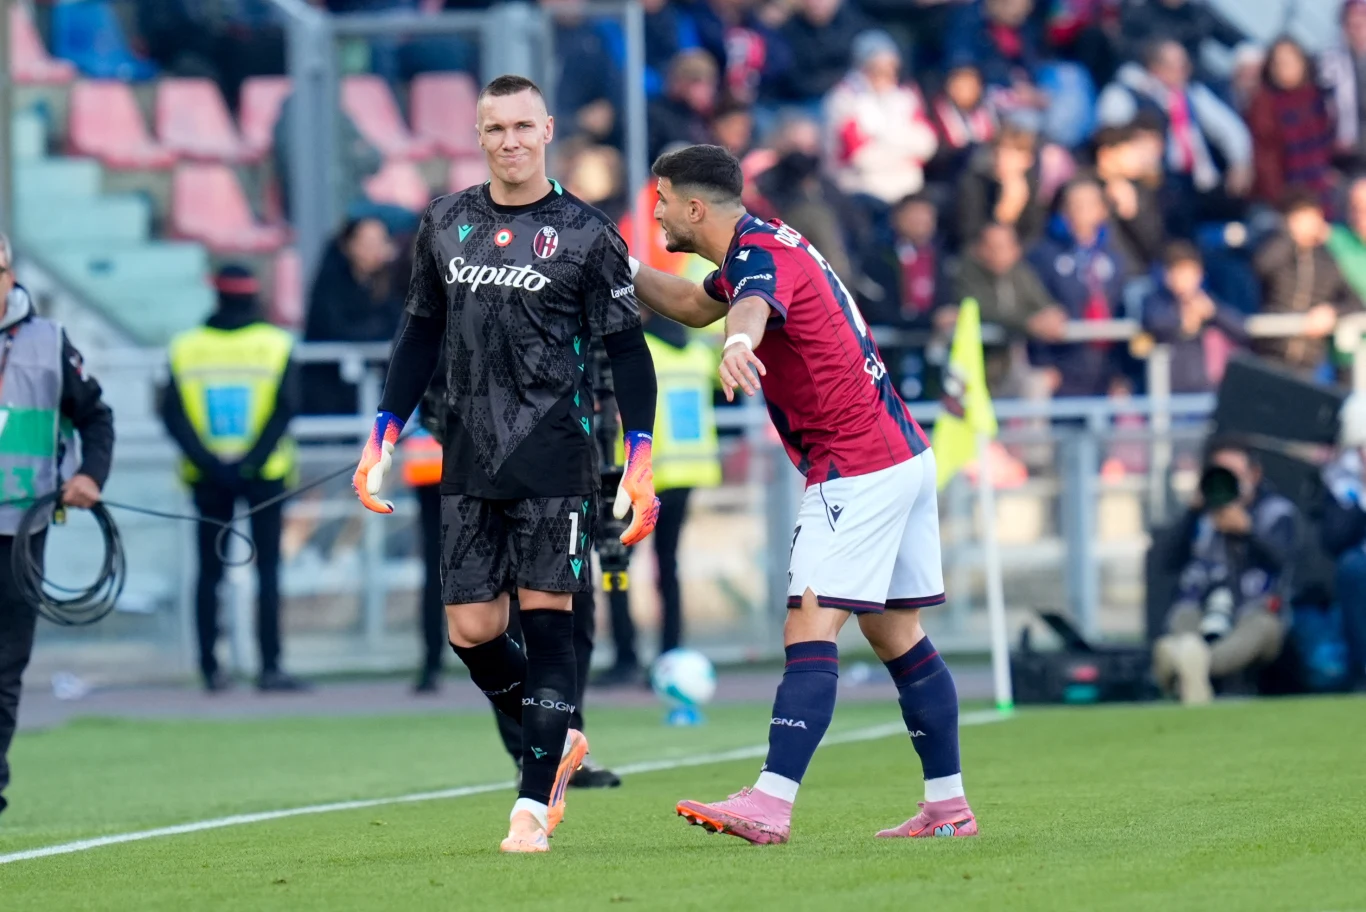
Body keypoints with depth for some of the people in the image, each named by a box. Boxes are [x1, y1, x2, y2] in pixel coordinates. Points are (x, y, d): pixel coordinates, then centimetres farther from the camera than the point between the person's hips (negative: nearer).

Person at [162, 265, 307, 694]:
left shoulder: (185, 348, 1)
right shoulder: (276, 345, -3)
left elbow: (172, 414, -6)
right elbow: (285, 409, -12)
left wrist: (207, 461, -11)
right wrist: (252, 460, -14)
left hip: (206, 477, 2)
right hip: (264, 475, -2)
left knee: (209, 571, 9)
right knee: (268, 569, 1)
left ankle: (211, 668, 8)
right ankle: (270, 666, -7)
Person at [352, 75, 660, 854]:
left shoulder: (586, 235, -2)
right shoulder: (446, 225, 11)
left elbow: (628, 352, -1)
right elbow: (422, 336, 20)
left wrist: (640, 461, -9)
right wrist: (384, 437, 15)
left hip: (555, 454, -4)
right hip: (472, 459, 4)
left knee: (546, 616, -8)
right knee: (472, 629, 1)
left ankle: (535, 803, -8)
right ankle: (559, 743, 25)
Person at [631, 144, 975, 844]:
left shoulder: (760, 254, -16)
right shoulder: (762, 243, 16)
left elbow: (753, 306, -43)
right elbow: (695, 305, 36)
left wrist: (738, 344, -65)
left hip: (856, 470, -10)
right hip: (903, 455, 10)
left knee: (811, 629, -18)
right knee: (897, 635, 13)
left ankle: (771, 803, -27)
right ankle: (948, 805, 16)